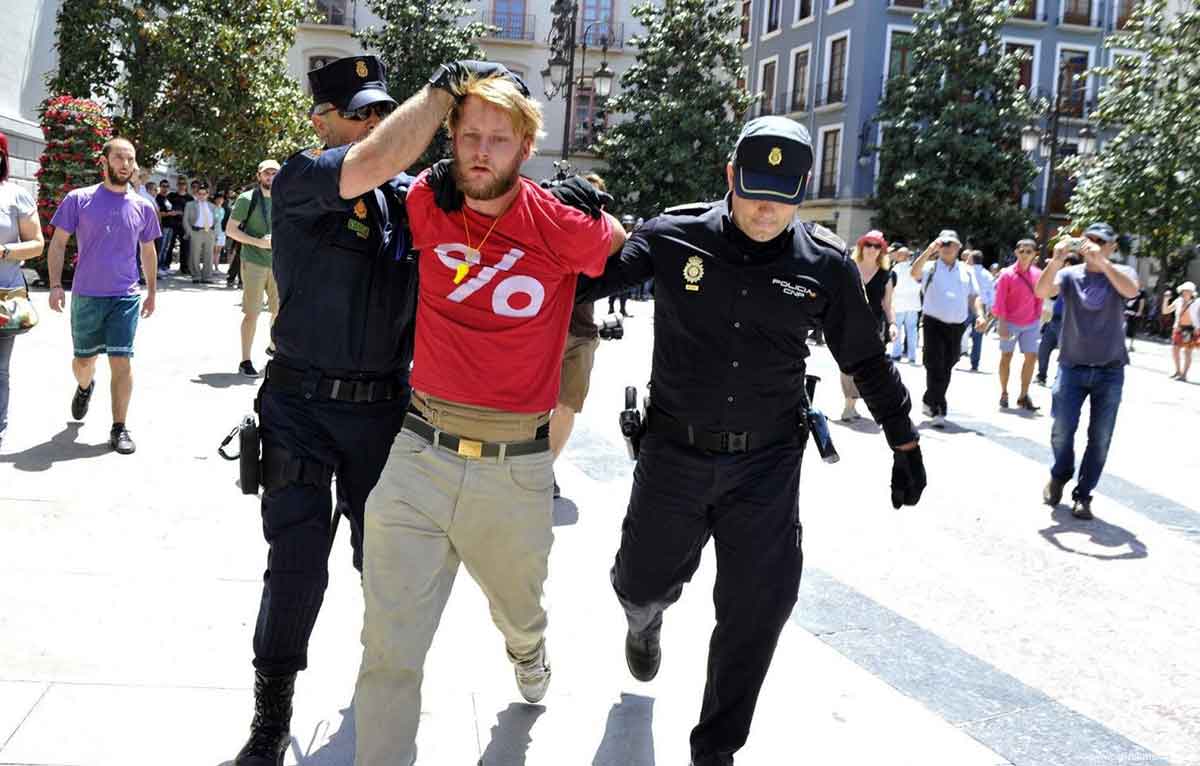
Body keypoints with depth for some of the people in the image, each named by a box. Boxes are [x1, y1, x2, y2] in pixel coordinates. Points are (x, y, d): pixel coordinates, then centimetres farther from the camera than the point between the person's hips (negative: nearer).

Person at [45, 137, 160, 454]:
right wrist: (55, 285, -9)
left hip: (125, 297, 0)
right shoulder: (78, 199, -3)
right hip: (86, 296, 0)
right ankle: (85, 387, 49)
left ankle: (119, 428, 3)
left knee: (121, 361, -6)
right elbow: (58, 243, 0)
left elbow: (148, 251, 15)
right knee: (84, 360, 14)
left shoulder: (143, 207, 3)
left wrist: (152, 292, 17)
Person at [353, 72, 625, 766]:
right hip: (418, 456, 1)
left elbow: (625, 246, 12)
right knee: (389, 652, -1)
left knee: (518, 604, 28)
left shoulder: (564, 227, -9)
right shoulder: (427, 207, -3)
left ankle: (528, 651, 65)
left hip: (516, 471, 0)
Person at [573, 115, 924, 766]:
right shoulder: (673, 237, -7)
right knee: (642, 585, 16)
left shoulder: (825, 265, -4)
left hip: (768, 464, 0)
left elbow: (868, 362, 7)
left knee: (756, 611, 1)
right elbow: (585, 280, 0)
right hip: (674, 452, 0)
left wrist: (905, 445, 12)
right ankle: (646, 620, 58)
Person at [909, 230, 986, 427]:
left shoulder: (967, 271, 14)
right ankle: (938, 411, -8)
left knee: (946, 369, 11)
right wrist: (929, 251, -26)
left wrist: (980, 315, -2)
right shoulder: (931, 267, 2)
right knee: (935, 368, -10)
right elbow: (914, 272, -19)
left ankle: (929, 402, 28)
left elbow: (974, 297, 14)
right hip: (934, 324, -4)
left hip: (957, 326, 4)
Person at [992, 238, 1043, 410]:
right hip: (1010, 322, -3)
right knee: (1006, 357, 6)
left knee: (1031, 357, -1)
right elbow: (1000, 301, -10)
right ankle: (1004, 394, 18)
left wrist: (1038, 318, 6)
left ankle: (1023, 396, 8)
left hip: (1031, 324, 3)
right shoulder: (1007, 274, -9)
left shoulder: (1038, 274, 1)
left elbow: (1039, 299, 10)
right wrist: (1002, 324, -15)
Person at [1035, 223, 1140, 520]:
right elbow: (1041, 291, -17)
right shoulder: (1070, 275, 2)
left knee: (1100, 437, 1)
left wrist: (1102, 262, -35)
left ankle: (1083, 494, 15)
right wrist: (1056, 261, -33)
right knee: (1062, 429, 0)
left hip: (1110, 371, 0)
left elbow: (1131, 290, -22)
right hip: (1072, 367, 0)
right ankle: (1060, 475, 28)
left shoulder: (1121, 273, 2)